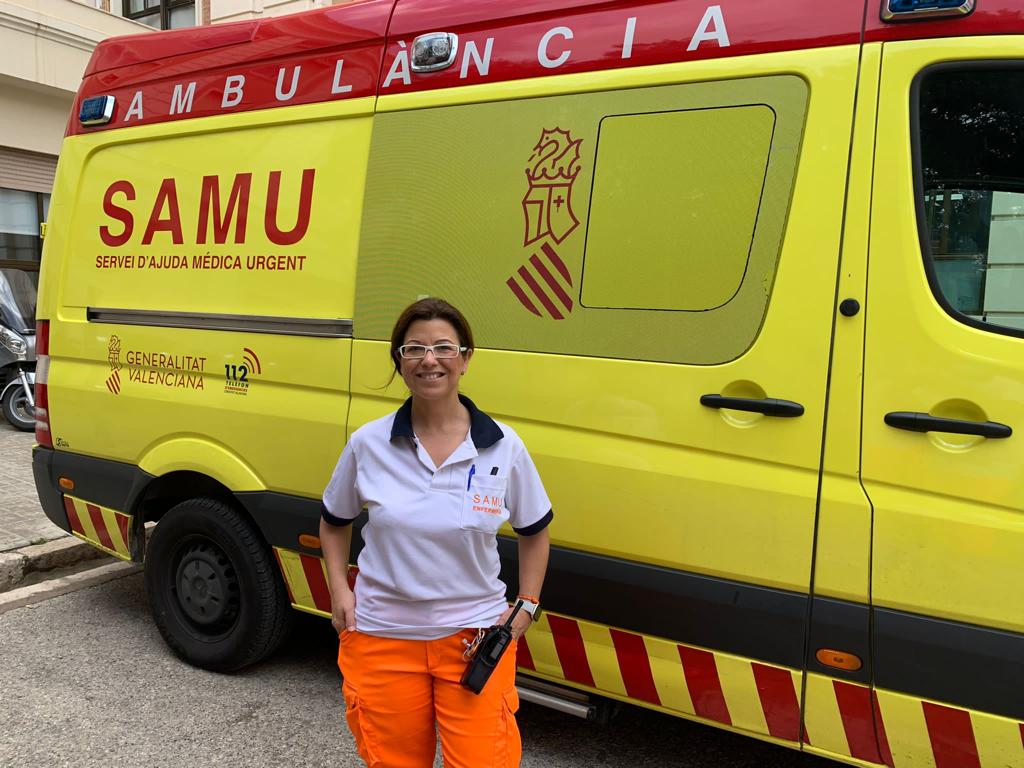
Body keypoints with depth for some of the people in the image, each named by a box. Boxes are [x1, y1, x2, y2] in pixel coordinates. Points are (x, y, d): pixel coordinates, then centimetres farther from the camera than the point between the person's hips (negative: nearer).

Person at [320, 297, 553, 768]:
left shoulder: (504, 447, -7)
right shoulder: (368, 443, -6)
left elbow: (534, 532, 8)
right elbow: (334, 522, 11)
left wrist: (527, 604, -1)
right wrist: (339, 588, -1)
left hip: (475, 634, -1)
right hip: (382, 635, 1)